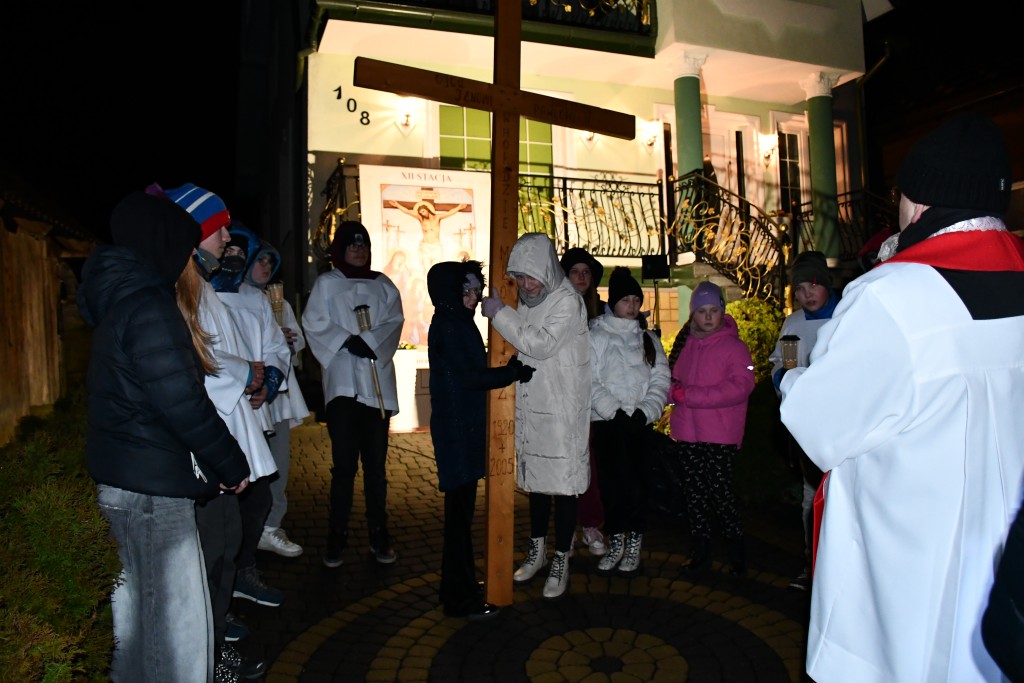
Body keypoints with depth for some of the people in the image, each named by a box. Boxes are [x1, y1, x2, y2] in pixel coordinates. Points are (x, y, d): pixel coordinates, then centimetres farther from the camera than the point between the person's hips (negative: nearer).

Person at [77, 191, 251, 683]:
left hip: (121, 479, 10)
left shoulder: (117, 300, 12)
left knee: (138, 603, 22)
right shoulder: (148, 306, -18)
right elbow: (182, 402, -22)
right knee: (179, 615, -2)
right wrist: (232, 464, -11)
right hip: (152, 485, -10)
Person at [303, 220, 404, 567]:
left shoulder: (383, 285, 15)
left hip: (378, 383, 2)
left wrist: (369, 341, -13)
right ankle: (337, 536, 6)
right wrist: (347, 340, -13)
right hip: (342, 382, -2)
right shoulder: (326, 284, 10)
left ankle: (379, 535, 14)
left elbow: (394, 322, 3)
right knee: (344, 463, -5)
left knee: (375, 463, 4)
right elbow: (315, 324, 0)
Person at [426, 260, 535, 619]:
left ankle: (458, 585, 30)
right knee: (460, 511, -2)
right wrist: (519, 372, -11)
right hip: (455, 429, -9)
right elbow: (472, 377, -19)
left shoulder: (459, 323, 14)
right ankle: (461, 597, 9)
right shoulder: (447, 327, -14)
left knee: (461, 508, 16)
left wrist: (512, 366, 0)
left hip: (465, 427, 9)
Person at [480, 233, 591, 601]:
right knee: (535, 475, 18)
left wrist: (499, 312, -19)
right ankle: (537, 549, 34)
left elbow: (541, 344, -24)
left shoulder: (567, 300, -16)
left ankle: (561, 560, 16)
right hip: (531, 403, 7)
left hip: (562, 408, -7)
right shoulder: (527, 299, 8)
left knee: (562, 482, 2)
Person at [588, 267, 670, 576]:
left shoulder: (649, 339, 13)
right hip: (607, 422, -2)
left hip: (640, 423, 2)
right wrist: (616, 412, -13)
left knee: (636, 483, -2)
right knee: (612, 484, 0)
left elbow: (660, 381, 6)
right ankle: (616, 542, 17)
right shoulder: (596, 336, 2)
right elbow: (589, 382, -6)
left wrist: (644, 412, -9)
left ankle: (634, 544, 12)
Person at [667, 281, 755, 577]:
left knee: (720, 490, -4)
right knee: (693, 491, 11)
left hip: (720, 436, -5)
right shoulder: (685, 344, 11)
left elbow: (741, 386, -17)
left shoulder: (733, 346, -6)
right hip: (687, 433, 5)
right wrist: (673, 391, -7)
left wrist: (690, 395, -20)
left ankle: (736, 549, 16)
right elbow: (672, 381, 19)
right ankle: (700, 549, 24)